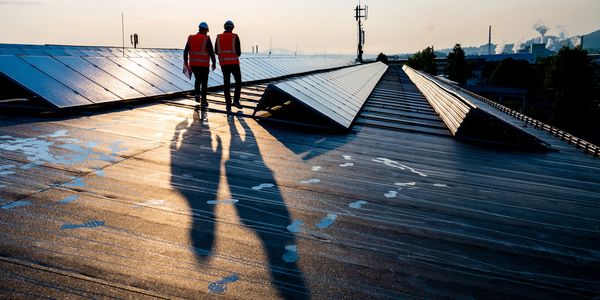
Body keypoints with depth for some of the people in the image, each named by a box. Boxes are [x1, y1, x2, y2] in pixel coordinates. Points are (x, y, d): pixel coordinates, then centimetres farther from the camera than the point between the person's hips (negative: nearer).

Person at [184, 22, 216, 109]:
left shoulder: (191, 38, 5)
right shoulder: (206, 39, -7)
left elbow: (186, 51, 6)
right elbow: (211, 52, -11)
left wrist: (185, 62, 16)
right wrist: (214, 63, -1)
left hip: (193, 63, 4)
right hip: (204, 64, -4)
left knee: (197, 79, 27)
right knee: (204, 83, 7)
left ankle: (196, 94, 9)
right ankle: (203, 102, 5)